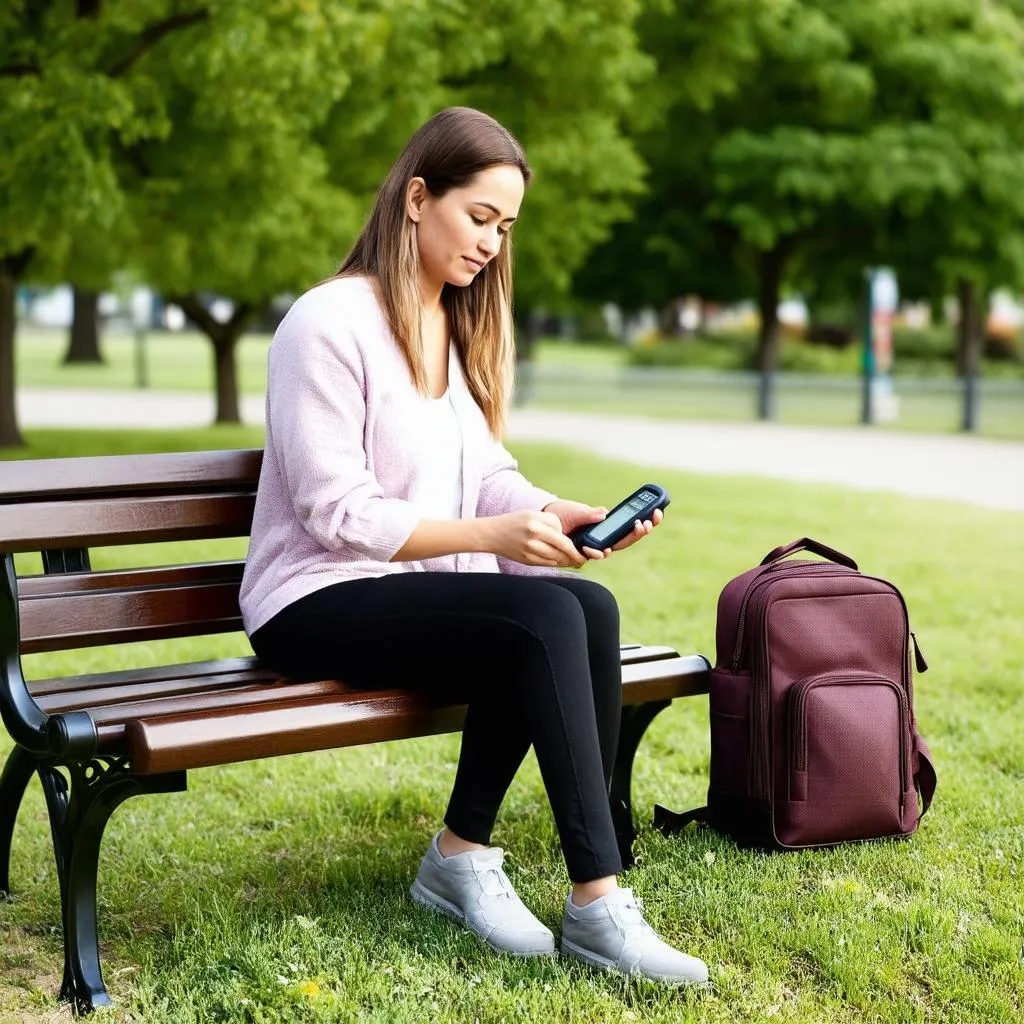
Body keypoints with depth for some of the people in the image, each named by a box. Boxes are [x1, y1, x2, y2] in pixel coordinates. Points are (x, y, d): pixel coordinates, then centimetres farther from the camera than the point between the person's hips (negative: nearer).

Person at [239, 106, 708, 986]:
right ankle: (596, 903, -25)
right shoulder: (329, 322, -11)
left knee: (591, 608, -24)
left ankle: (463, 854, -14)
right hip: (318, 605, -7)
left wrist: (554, 515, -10)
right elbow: (336, 515, -16)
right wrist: (492, 536, -24)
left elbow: (488, 475, 12)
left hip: (424, 590, 7)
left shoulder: (461, 327, 16)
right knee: (547, 617, -30)